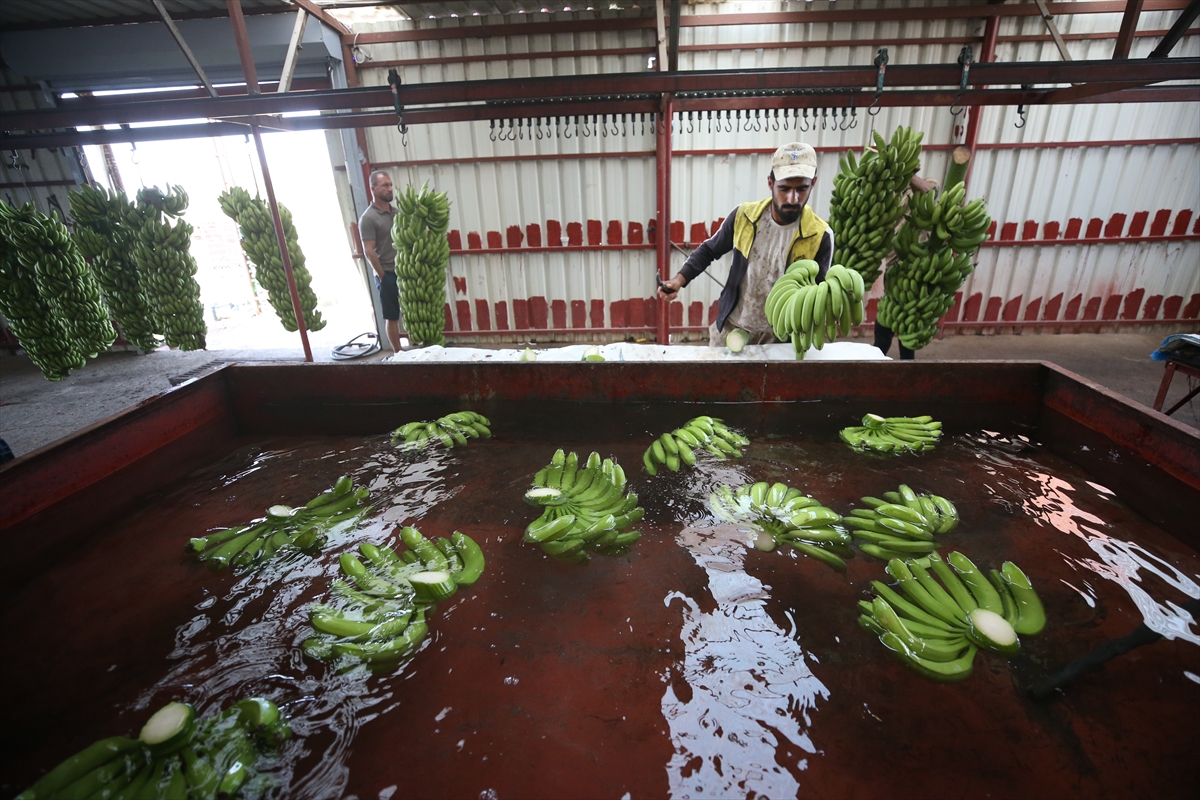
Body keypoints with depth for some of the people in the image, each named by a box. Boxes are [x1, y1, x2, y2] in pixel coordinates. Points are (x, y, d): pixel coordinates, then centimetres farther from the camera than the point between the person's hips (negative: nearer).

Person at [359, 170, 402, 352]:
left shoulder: (396, 212, 11)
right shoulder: (368, 218, -9)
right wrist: (383, 277, -12)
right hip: (388, 275, -6)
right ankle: (399, 354, 13)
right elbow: (369, 252, -11)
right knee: (392, 317, 4)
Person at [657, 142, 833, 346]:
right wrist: (679, 279, -11)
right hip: (730, 326, 2)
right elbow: (709, 250, 3)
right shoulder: (744, 216, -11)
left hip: (777, 337, -2)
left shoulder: (820, 236, -15)